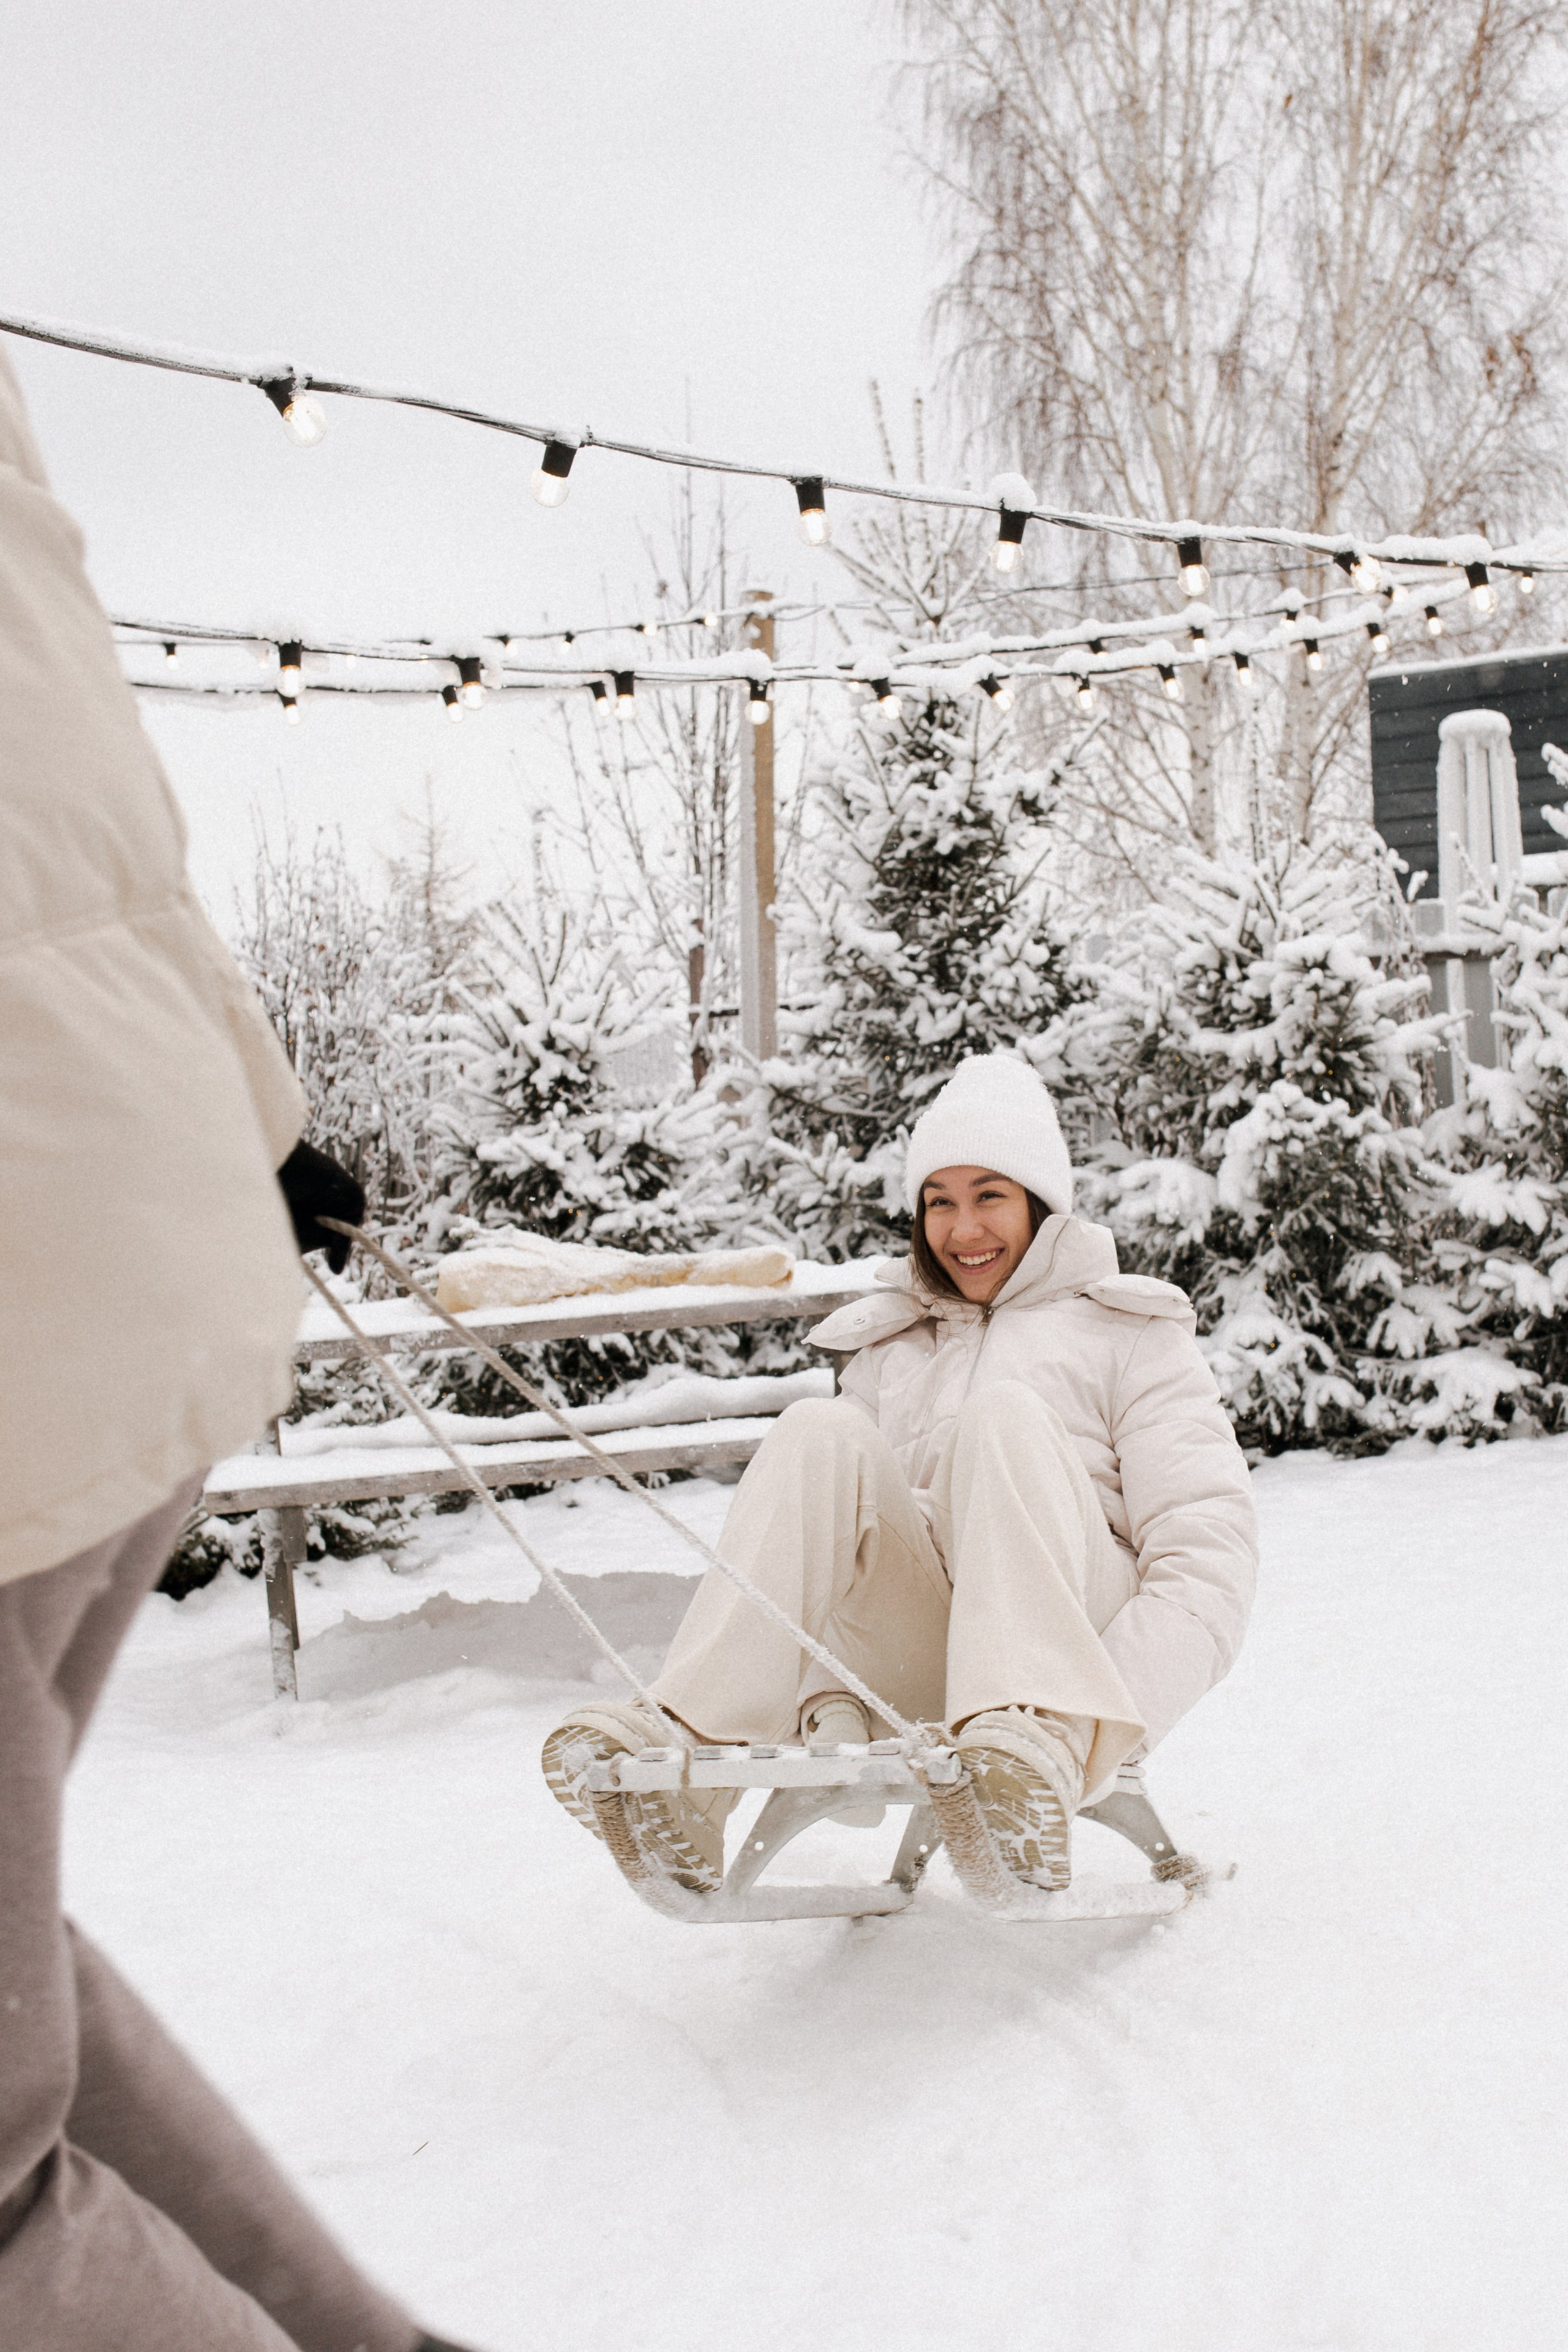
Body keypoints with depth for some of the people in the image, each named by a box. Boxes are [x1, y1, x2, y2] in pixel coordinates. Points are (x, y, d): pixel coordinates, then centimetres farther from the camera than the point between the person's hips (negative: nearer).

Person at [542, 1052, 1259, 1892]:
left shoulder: (1128, 1333, 15)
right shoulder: (888, 1347, 27)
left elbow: (1206, 1553, 1)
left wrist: (1115, 1718, -17)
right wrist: (827, 1695, -7)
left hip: (1080, 1622, -2)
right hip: (909, 1674, 3)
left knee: (1003, 1418, -28)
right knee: (823, 1436, -22)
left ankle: (1038, 1739, -50)